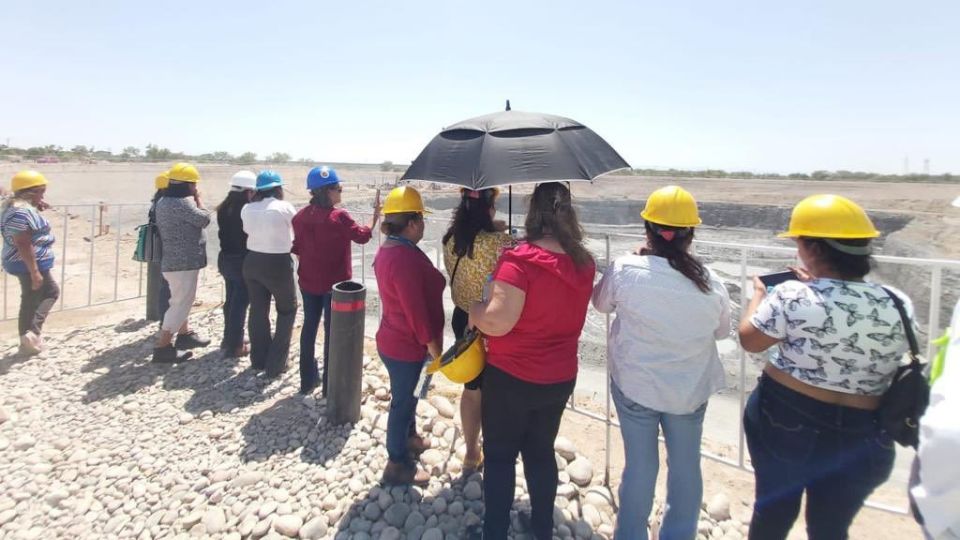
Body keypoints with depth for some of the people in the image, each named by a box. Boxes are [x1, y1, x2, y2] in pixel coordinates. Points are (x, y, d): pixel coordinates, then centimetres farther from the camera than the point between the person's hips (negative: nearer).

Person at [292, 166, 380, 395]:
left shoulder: (301, 216, 1)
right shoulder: (339, 216, -18)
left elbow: (297, 249, 8)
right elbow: (362, 236, -5)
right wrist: (376, 215, 5)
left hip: (309, 282, 6)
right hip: (335, 283, -6)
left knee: (309, 326, 16)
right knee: (332, 331, 5)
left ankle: (307, 379, 27)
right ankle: (329, 384, 14)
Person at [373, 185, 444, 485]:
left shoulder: (387, 250, 3)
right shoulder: (406, 258, -30)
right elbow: (417, 312, -28)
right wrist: (435, 350, -17)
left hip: (393, 339, 10)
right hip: (407, 347, -10)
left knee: (406, 395, 27)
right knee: (403, 401, 8)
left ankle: (409, 438, 50)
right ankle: (397, 465, 27)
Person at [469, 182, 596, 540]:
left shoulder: (519, 260, -24)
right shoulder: (585, 263, -3)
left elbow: (496, 321, -30)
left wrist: (473, 310, -9)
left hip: (511, 378, -6)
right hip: (560, 378, 6)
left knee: (499, 456, 14)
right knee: (541, 452, 23)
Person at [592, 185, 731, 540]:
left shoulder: (624, 270, -19)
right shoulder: (712, 284, -13)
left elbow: (601, 303, 0)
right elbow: (722, 331, 3)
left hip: (635, 385, -1)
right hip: (690, 389, 2)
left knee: (640, 465, 15)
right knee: (686, 466, 21)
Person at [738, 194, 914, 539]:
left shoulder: (792, 297, -21)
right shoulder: (899, 305, -8)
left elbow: (749, 340, -7)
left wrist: (759, 294, 9)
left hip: (783, 420, -2)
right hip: (858, 437, 3)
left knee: (773, 511, 19)